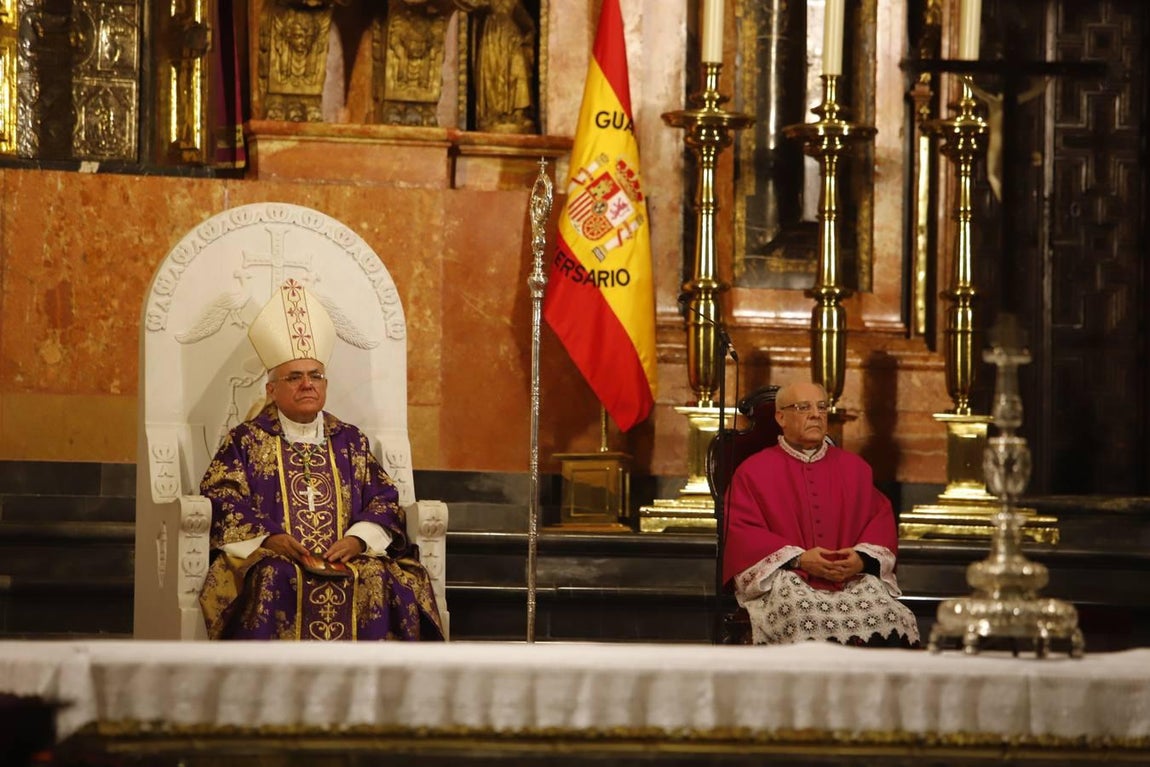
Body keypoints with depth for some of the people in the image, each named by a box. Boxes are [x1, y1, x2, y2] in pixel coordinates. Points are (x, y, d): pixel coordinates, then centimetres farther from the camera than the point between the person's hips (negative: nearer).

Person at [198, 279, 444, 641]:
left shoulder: (351, 442, 21)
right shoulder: (246, 441, 13)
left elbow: (384, 500, 13)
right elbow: (223, 503, 1)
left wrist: (358, 540, -8)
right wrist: (268, 539, -16)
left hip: (345, 560, 2)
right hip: (270, 557, -2)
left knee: (381, 581, -29)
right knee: (273, 580, -36)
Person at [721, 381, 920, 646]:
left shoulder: (854, 468, 23)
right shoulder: (754, 471, 13)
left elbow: (881, 518, 16)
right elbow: (740, 530, 2)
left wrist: (862, 558, -6)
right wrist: (799, 559, -11)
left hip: (854, 578, 3)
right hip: (784, 578, -3)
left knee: (895, 619, -28)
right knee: (807, 619, -38)